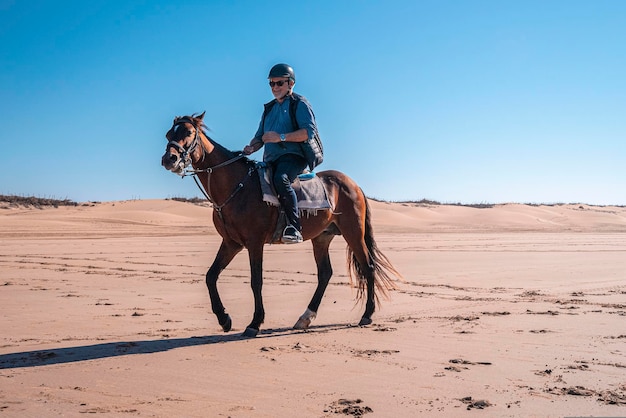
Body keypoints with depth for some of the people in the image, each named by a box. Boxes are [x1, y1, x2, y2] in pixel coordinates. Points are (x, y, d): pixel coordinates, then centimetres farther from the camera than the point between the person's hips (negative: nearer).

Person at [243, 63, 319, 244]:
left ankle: (294, 227, -37)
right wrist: (251, 148, 3)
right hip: (271, 161, 8)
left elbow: (309, 131, -13)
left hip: (293, 156, -8)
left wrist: (281, 137, -20)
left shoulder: (299, 104, 2)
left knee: (280, 179, -37)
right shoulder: (269, 108, 23)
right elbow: (260, 137, 26)